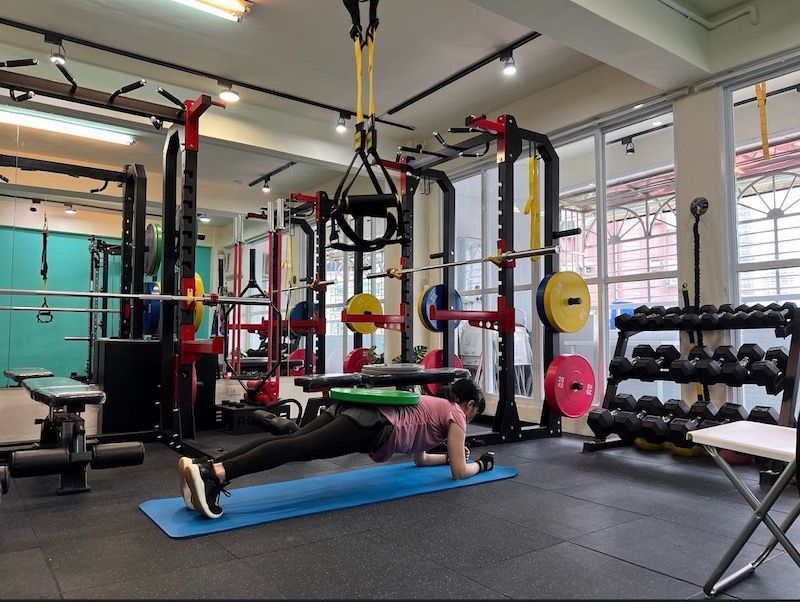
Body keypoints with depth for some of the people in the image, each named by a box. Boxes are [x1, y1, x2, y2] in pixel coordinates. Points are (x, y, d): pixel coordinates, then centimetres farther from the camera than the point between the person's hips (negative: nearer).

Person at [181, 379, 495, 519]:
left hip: (354, 407, 7)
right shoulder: (456, 414, 17)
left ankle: (202, 466, -24)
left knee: (291, 441, -10)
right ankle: (212, 473, -41)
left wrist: (451, 455, 56)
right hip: (371, 425, -7)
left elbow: (418, 456, 49)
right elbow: (459, 471, 14)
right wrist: (481, 464, 34)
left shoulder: (434, 402, 40)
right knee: (299, 448, -24)